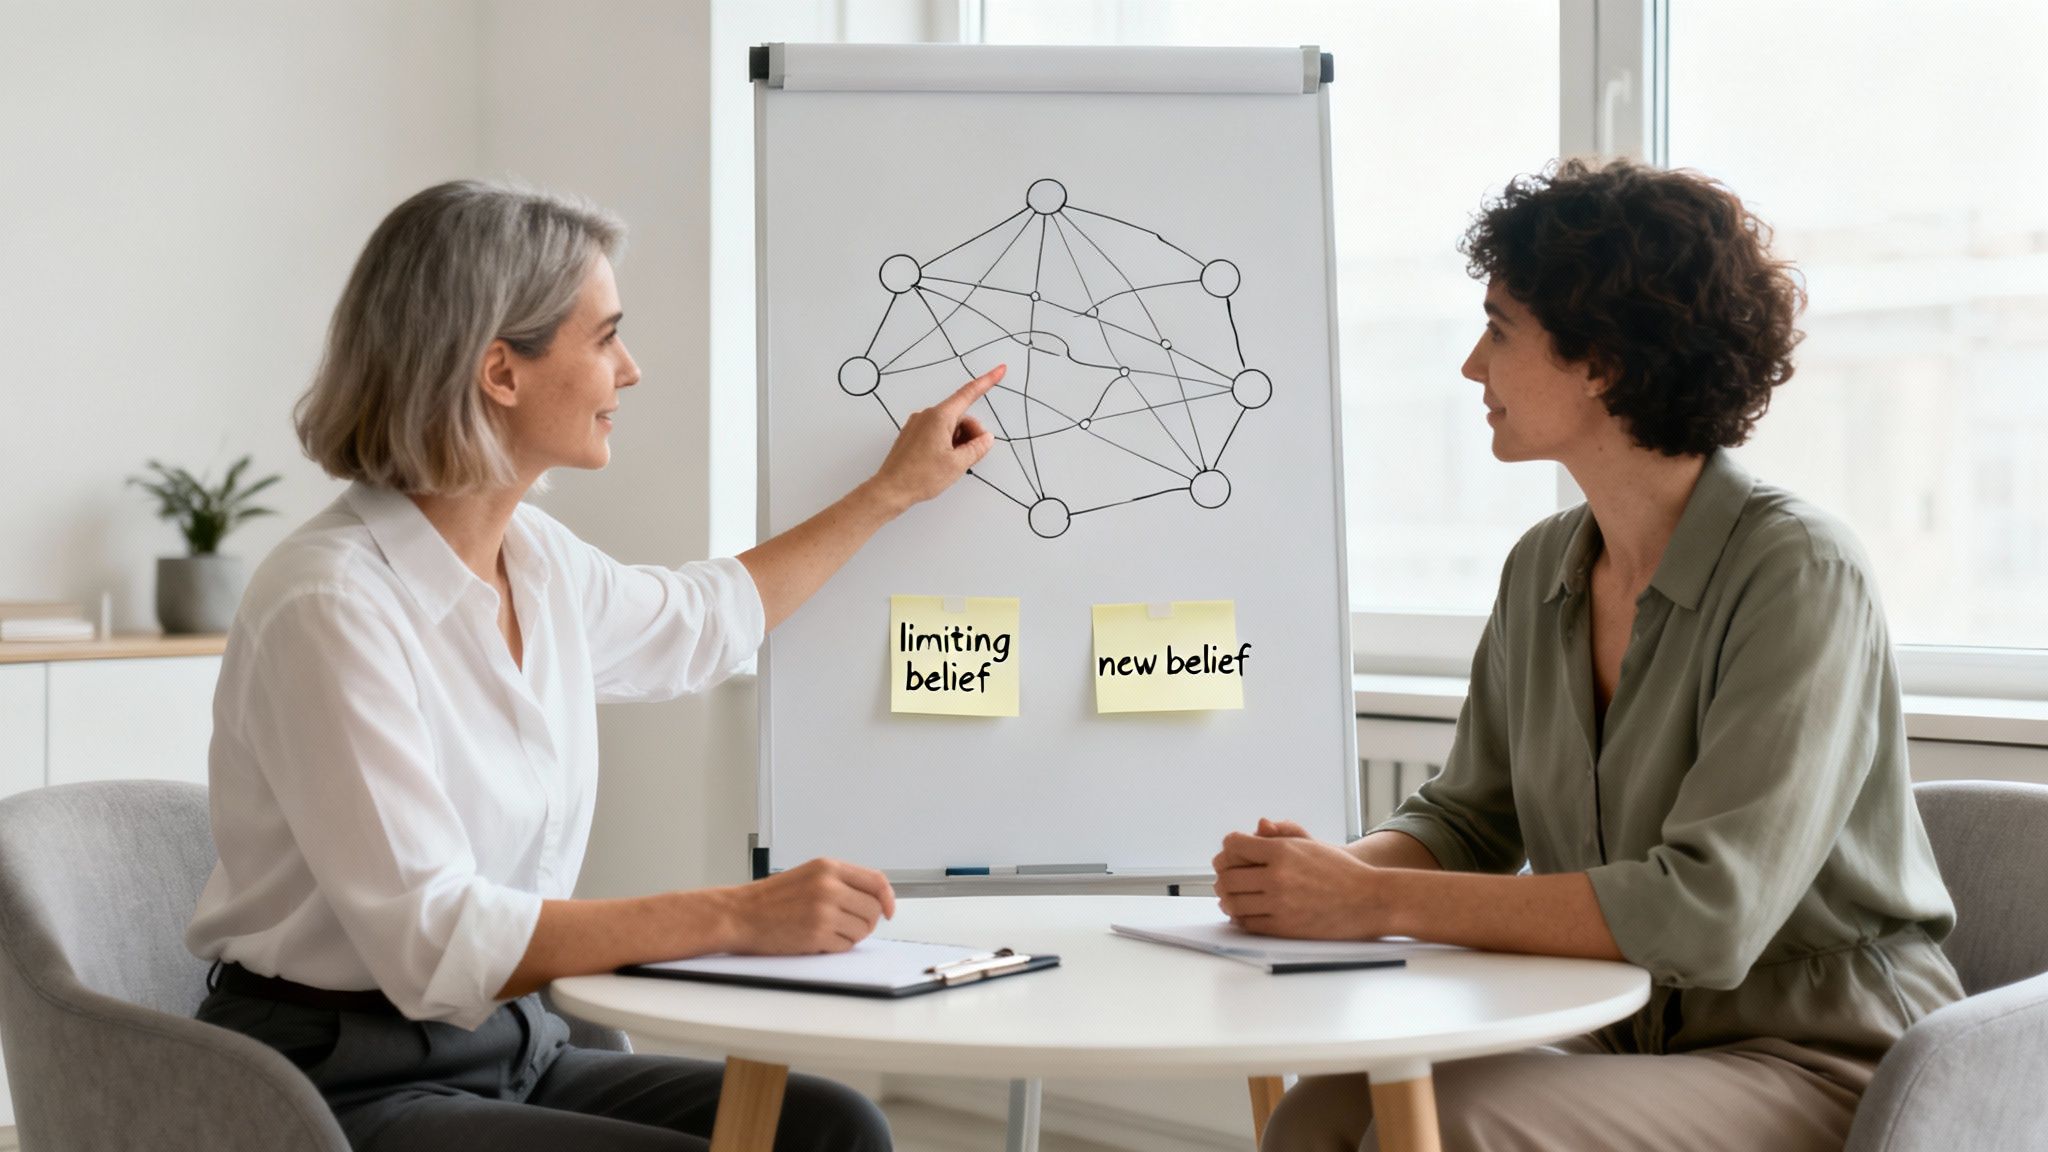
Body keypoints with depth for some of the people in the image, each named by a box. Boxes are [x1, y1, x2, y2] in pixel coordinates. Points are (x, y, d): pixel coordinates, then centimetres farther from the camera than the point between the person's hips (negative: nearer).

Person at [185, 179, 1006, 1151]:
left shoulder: (535, 559, 4)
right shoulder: (334, 606, -21)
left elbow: (700, 621, 27)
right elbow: (435, 939, -26)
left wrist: (892, 490, 31)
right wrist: (735, 918, -27)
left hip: (513, 1050, 8)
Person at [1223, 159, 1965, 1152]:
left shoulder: (1797, 574, -17)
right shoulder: (1543, 569, 7)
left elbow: (1707, 912, -26)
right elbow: (1467, 817, 15)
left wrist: (1378, 901, -25)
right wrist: (1329, 872, -9)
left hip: (1819, 1067, -6)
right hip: (1627, 1049, 6)